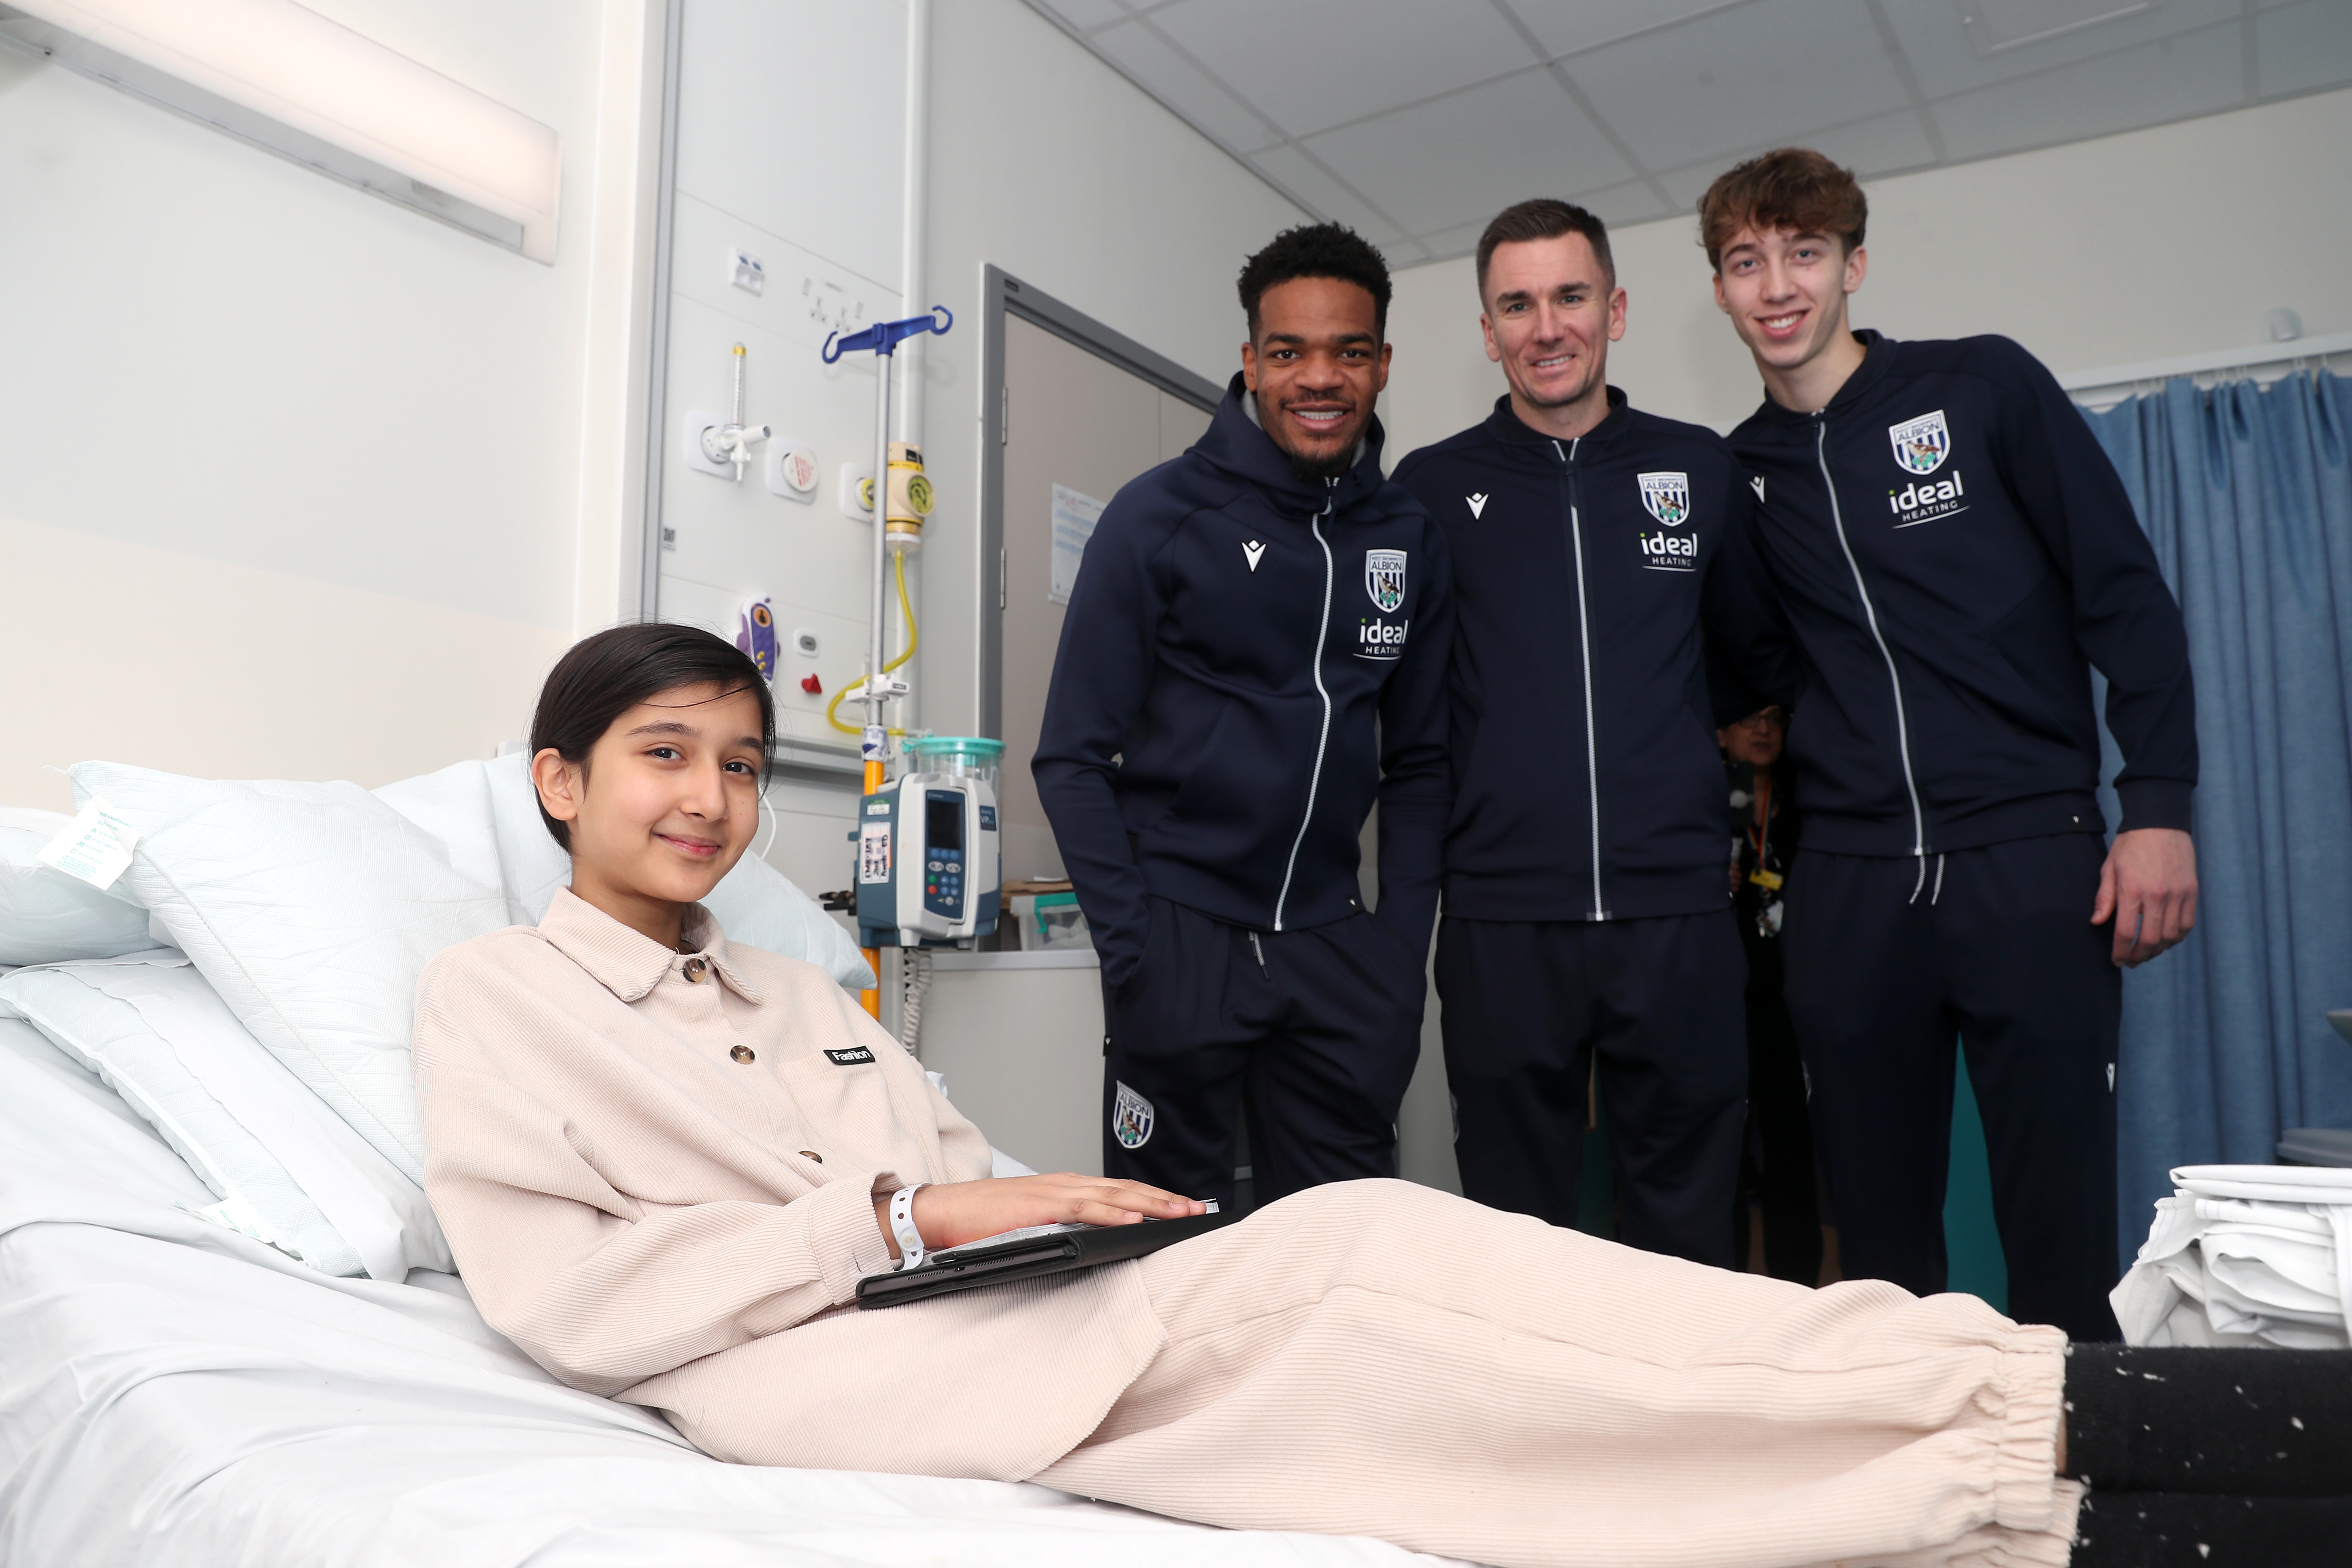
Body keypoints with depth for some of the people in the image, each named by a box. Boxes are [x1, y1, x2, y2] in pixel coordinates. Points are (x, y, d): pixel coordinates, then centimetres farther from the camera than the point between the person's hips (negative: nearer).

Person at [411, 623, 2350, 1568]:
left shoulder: (801, 990, 26)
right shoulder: (492, 994, 7)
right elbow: (566, 1297, -7)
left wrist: (1048, 1209, -2)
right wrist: (906, 1212, -12)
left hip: (1016, 1322, 6)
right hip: (808, 1377, -6)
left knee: (1371, 1241, -19)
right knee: (1337, 1270, -27)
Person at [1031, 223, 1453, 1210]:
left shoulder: (1409, 537, 7)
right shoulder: (1158, 518, -5)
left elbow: (1418, 761, 13)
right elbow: (1074, 758, -7)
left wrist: (1404, 945, 4)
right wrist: (1136, 953, -13)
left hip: (1332, 940, 4)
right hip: (1182, 935, -3)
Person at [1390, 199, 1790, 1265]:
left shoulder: (1701, 470, 10)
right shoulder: (1433, 488, 6)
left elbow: (1754, 652, 23)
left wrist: (1724, 736, 11)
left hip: (1676, 908, 1)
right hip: (1504, 920, -1)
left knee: (1686, 1242, 10)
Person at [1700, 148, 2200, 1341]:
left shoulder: (1981, 386, 4)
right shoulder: (1737, 471, 12)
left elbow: (2126, 594, 1)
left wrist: (2157, 805, -7)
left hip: (2033, 861, -2)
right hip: (1851, 884, 3)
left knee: (2062, 1229, -1)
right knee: (1877, 1232, 8)